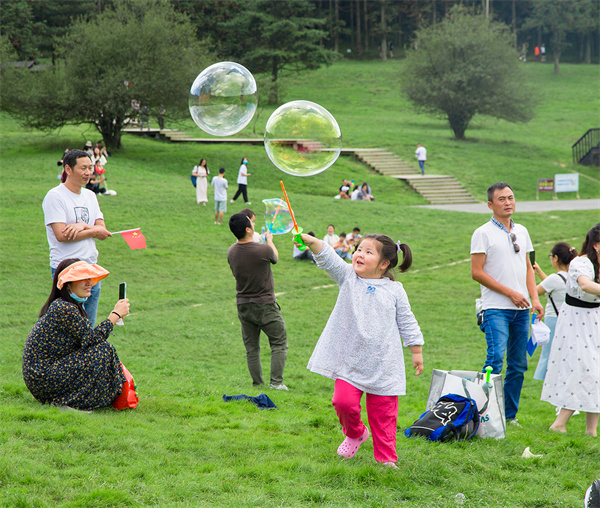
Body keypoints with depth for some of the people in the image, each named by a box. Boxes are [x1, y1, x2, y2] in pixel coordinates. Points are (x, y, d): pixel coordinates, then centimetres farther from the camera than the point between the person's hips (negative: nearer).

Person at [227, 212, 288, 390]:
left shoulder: (232, 252, -4)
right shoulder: (263, 250, -20)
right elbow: (275, 257, 3)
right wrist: (269, 240, 23)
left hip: (243, 305, 5)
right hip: (265, 305, -5)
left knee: (251, 348, 13)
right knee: (279, 343, 7)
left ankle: (257, 382, 15)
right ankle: (276, 381, 0)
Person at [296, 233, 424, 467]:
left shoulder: (394, 290, 2)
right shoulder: (348, 277, 2)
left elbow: (406, 323, 10)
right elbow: (327, 258, -15)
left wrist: (417, 352, 10)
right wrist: (311, 242, -34)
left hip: (383, 364, 0)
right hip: (350, 359, 1)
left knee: (383, 413, 4)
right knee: (343, 401, -12)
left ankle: (386, 458, 17)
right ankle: (355, 433, 19)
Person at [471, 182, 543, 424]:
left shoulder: (521, 231, 15)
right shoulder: (483, 234, -4)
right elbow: (477, 272, -9)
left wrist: (535, 298, 6)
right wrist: (510, 293, -11)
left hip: (521, 308, 6)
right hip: (496, 307, -6)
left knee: (518, 364, 7)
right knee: (496, 358, -18)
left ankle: (509, 414, 15)